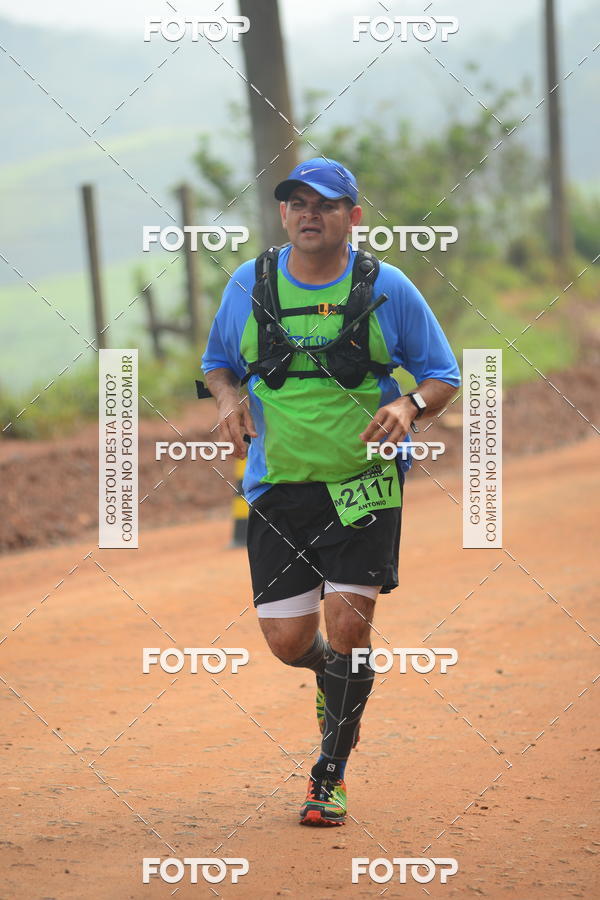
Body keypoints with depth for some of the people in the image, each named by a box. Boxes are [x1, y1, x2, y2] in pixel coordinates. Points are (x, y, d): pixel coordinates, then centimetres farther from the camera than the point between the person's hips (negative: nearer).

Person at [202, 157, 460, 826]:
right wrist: (228, 399, -5)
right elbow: (218, 363, 17)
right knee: (287, 640, -3)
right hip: (279, 487, 2)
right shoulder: (249, 285, 3)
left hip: (365, 482, -2)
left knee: (348, 627, -10)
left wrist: (409, 406, -17)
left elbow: (443, 376, 4)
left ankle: (329, 776, 8)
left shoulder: (386, 289, -2)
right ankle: (333, 674, 36)